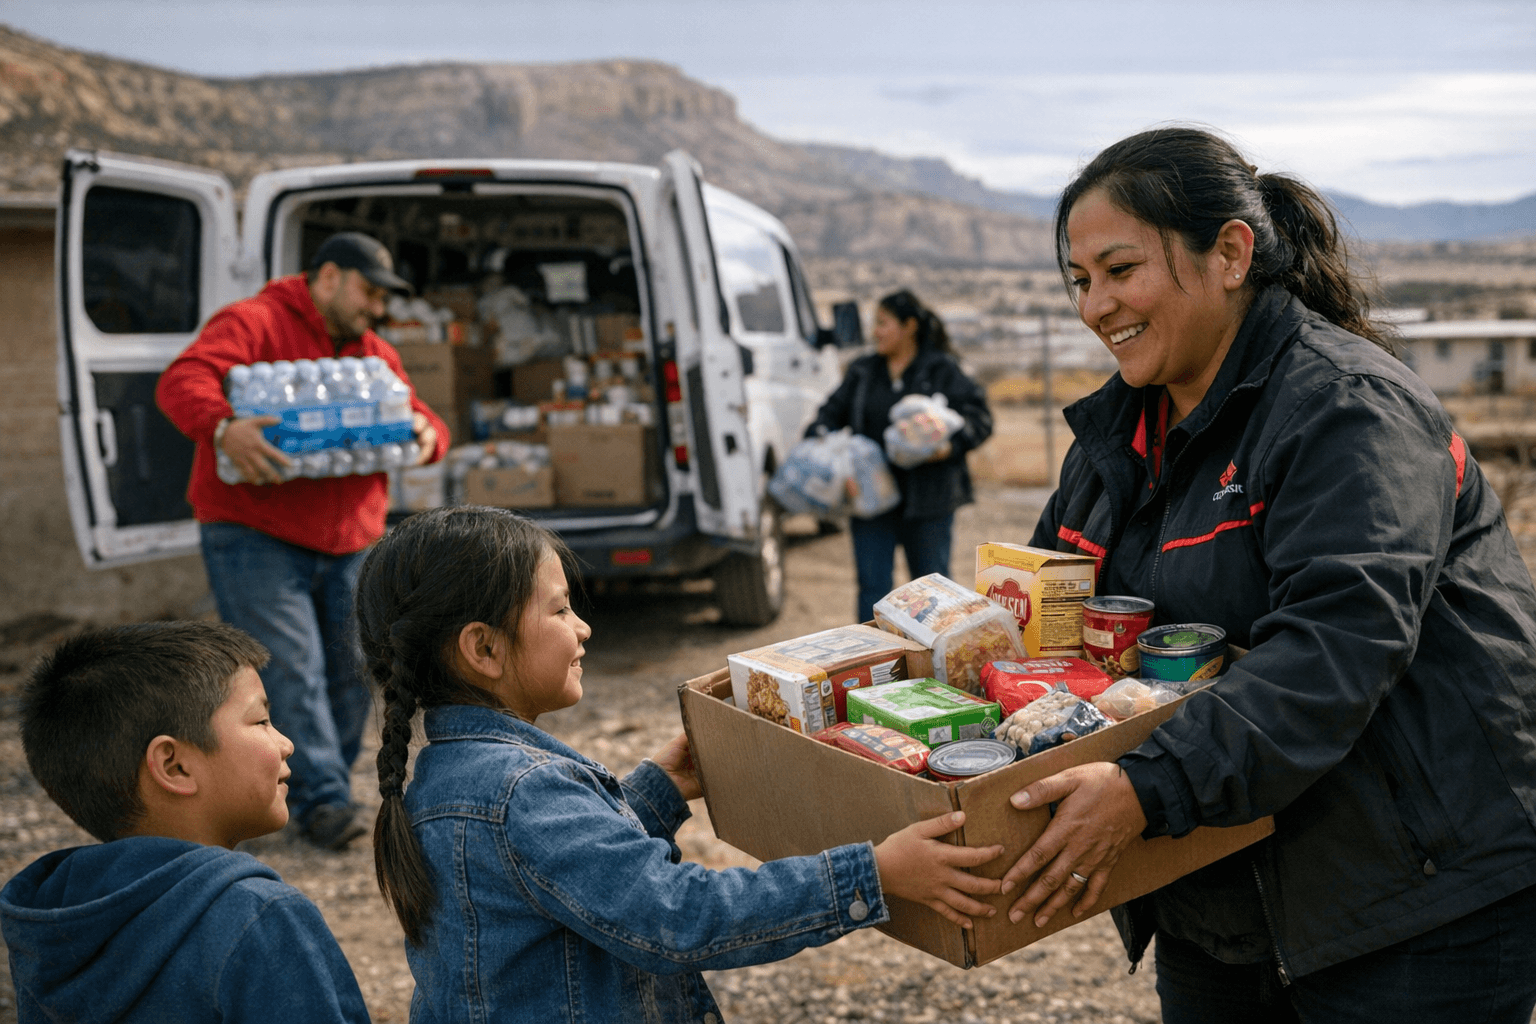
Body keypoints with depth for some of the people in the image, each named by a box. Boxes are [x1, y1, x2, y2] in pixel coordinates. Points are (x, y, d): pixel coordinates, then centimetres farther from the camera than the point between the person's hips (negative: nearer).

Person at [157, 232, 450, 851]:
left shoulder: (375, 356, 17)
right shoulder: (252, 325, -5)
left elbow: (419, 418, 18)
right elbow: (182, 382, -19)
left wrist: (425, 432, -9)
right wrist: (222, 427, -41)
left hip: (348, 543, 7)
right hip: (255, 538, -6)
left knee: (348, 671, 8)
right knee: (290, 670, -12)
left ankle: (322, 793, 24)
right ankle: (322, 800, -7)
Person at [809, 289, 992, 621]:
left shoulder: (942, 370, 0)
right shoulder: (862, 371, 12)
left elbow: (979, 417, -4)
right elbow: (833, 411, 14)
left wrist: (951, 447, -21)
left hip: (928, 498, -3)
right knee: (872, 586, 2)